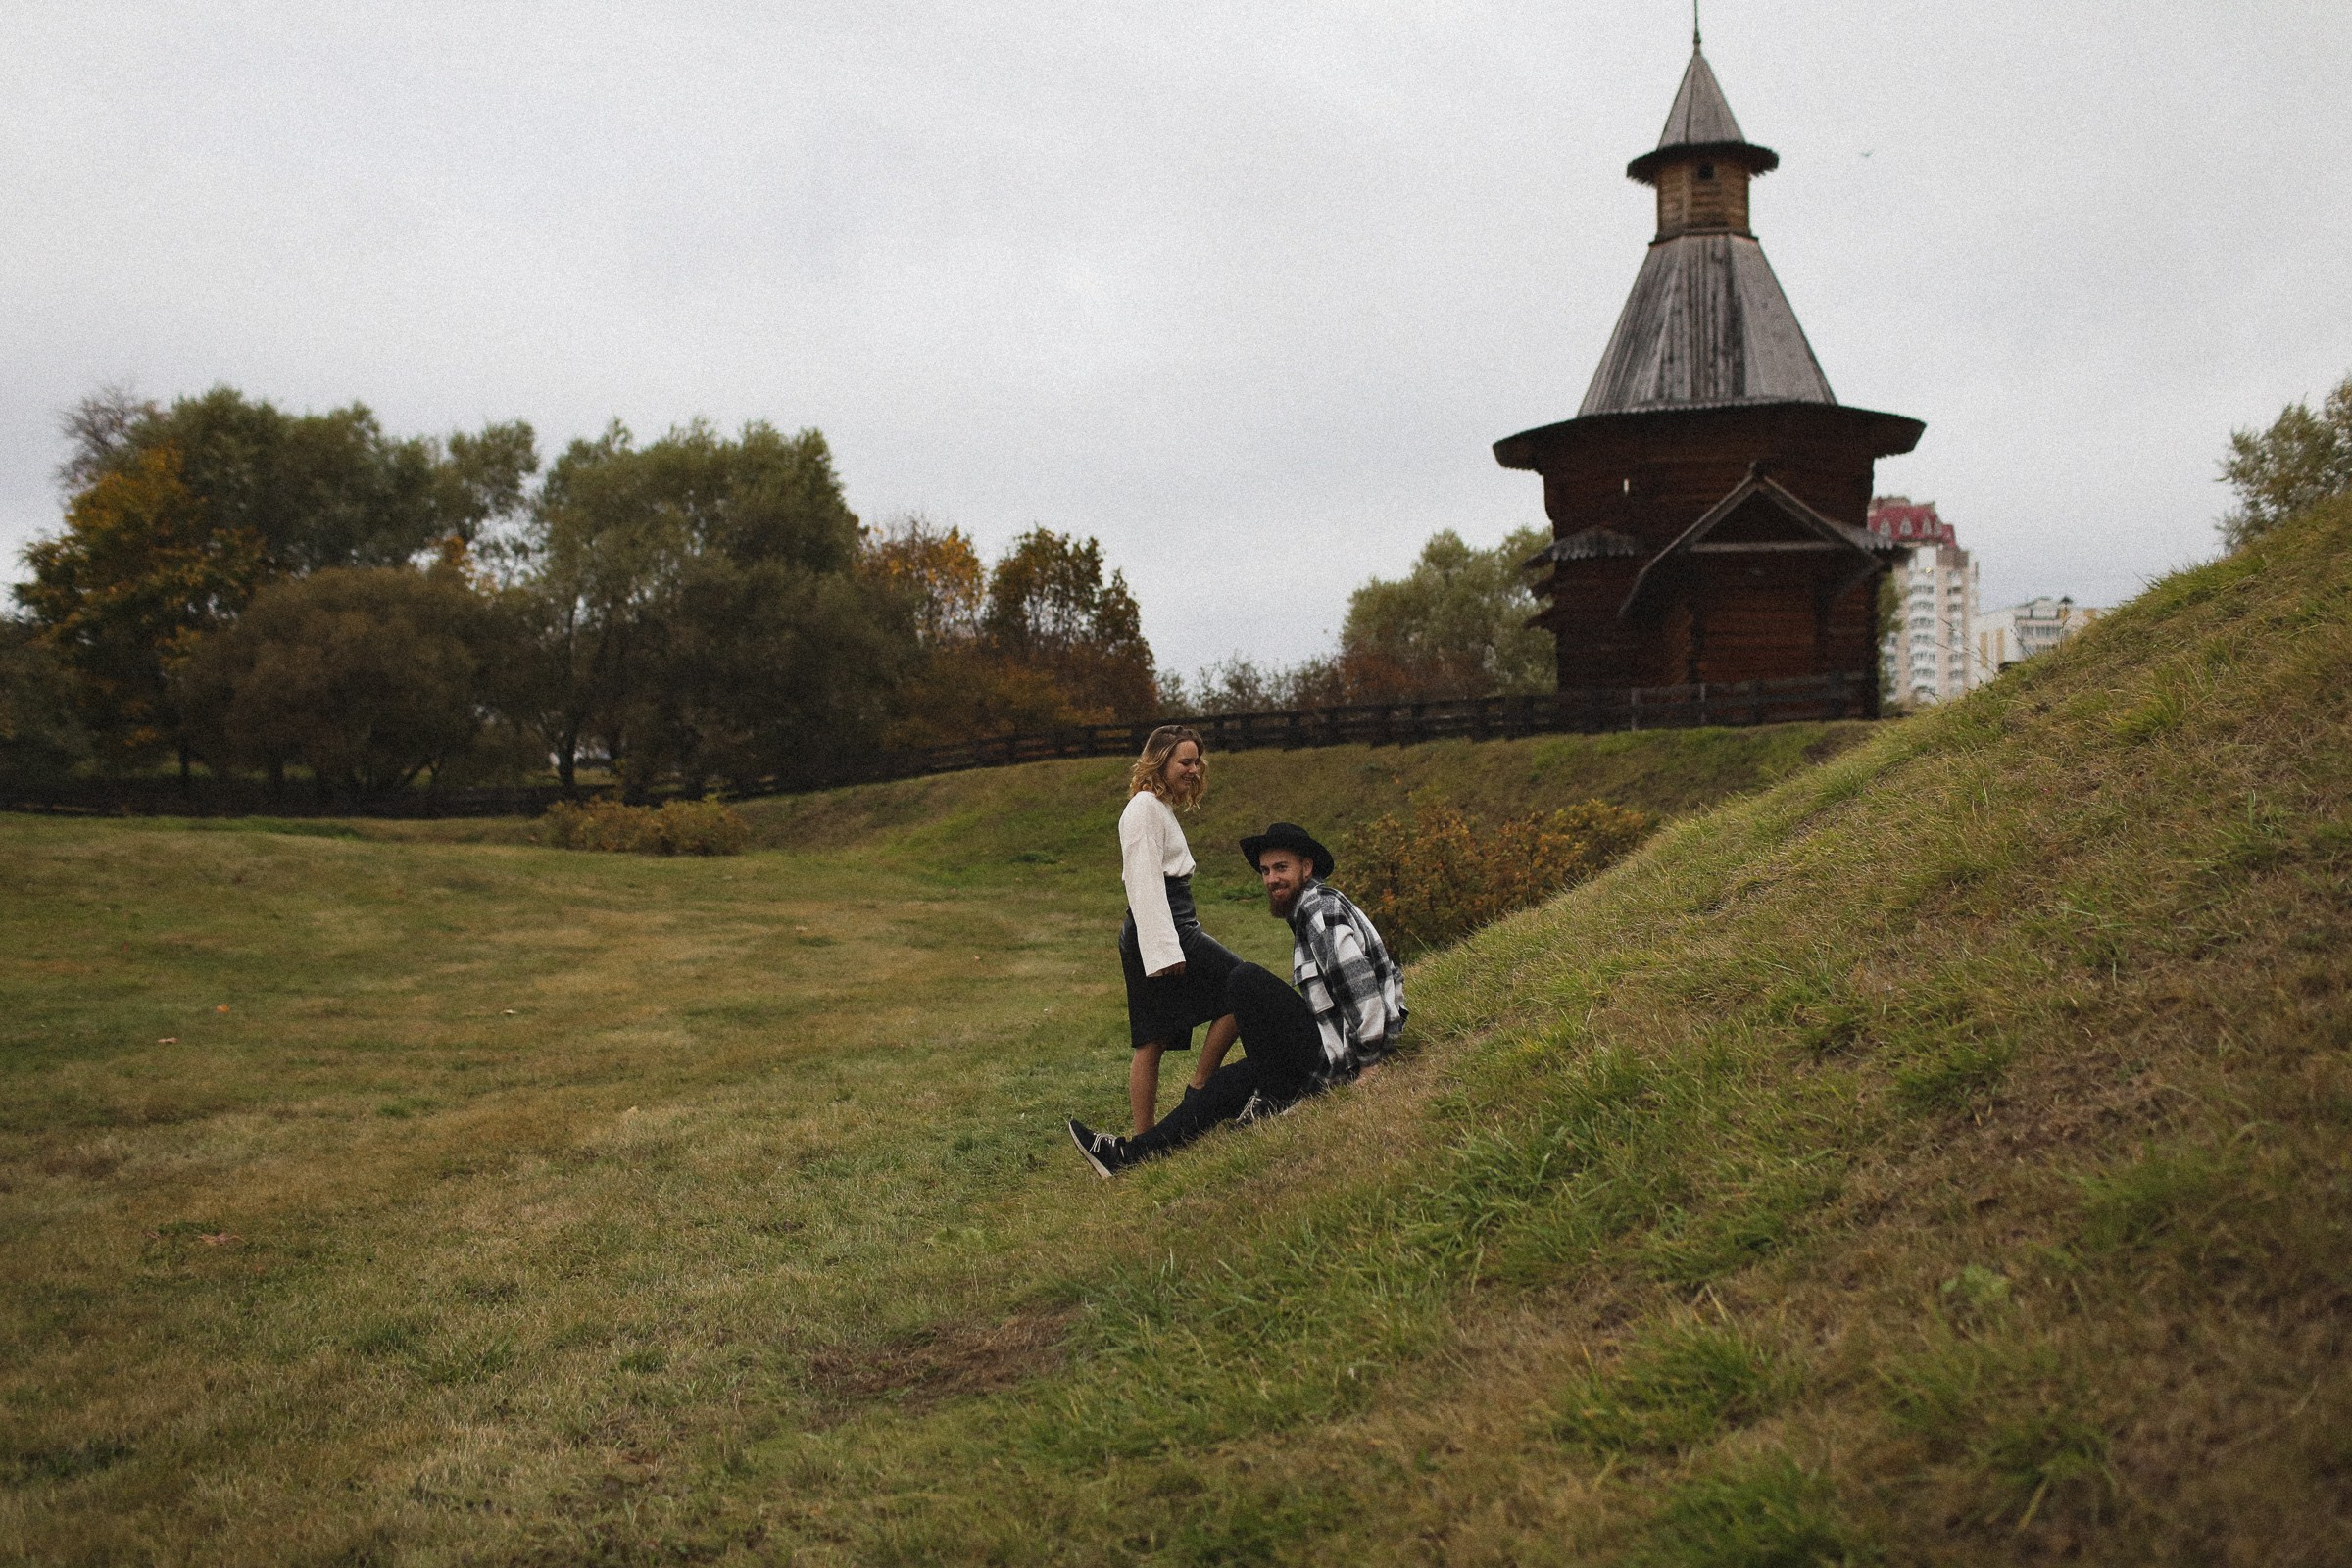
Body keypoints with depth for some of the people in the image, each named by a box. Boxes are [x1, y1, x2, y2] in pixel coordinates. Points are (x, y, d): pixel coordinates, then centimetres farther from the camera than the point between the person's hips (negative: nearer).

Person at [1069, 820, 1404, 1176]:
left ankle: (1274, 1098, -8)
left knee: (1245, 980, -15)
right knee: (1225, 1083, 13)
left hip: (1339, 1057, -10)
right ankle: (1133, 1153, 16)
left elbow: (1359, 983, -24)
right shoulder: (1306, 912, 18)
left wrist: (1370, 1063, -21)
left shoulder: (1320, 909, -14)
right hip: (1329, 1052, 10)